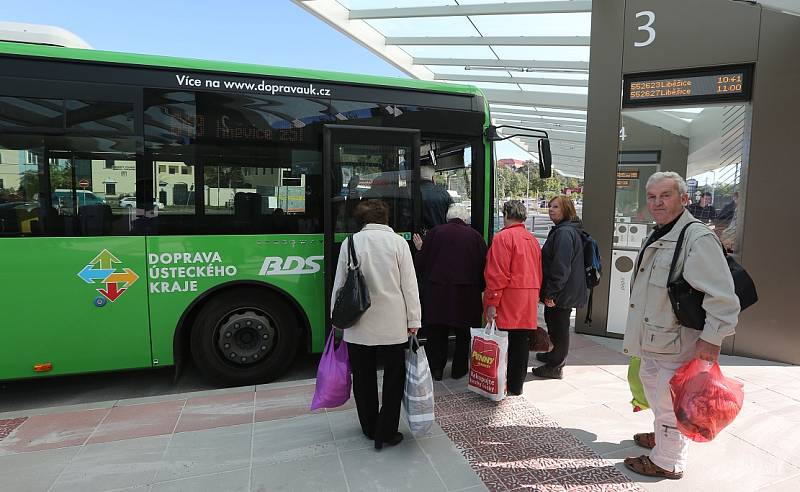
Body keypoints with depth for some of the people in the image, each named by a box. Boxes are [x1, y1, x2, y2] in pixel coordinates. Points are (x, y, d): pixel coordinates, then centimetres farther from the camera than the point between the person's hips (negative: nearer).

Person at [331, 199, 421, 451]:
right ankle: (386, 432, 17)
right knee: (394, 378, 13)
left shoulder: (351, 242, -2)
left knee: (364, 378, 17)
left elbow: (339, 283, 1)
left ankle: (370, 428, 31)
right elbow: (409, 285, -6)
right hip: (392, 324, -1)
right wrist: (413, 321, -1)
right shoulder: (398, 242, -5)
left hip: (358, 324, 2)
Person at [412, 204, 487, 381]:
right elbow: (484, 266, 1)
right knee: (463, 333, 15)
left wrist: (420, 248, 15)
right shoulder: (475, 236, -2)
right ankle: (459, 369, 24)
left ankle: (436, 369, 18)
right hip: (466, 293, 1)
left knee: (436, 333, 12)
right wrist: (479, 288, 15)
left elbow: (421, 264, -4)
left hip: (436, 293, 0)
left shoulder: (434, 232, -5)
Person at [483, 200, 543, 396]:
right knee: (521, 343, 12)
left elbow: (497, 274, -16)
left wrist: (491, 303, -14)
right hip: (529, 303, 7)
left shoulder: (503, 237, -10)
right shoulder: (532, 239, 12)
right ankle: (516, 386, 22)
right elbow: (538, 272, 16)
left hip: (508, 301, -7)